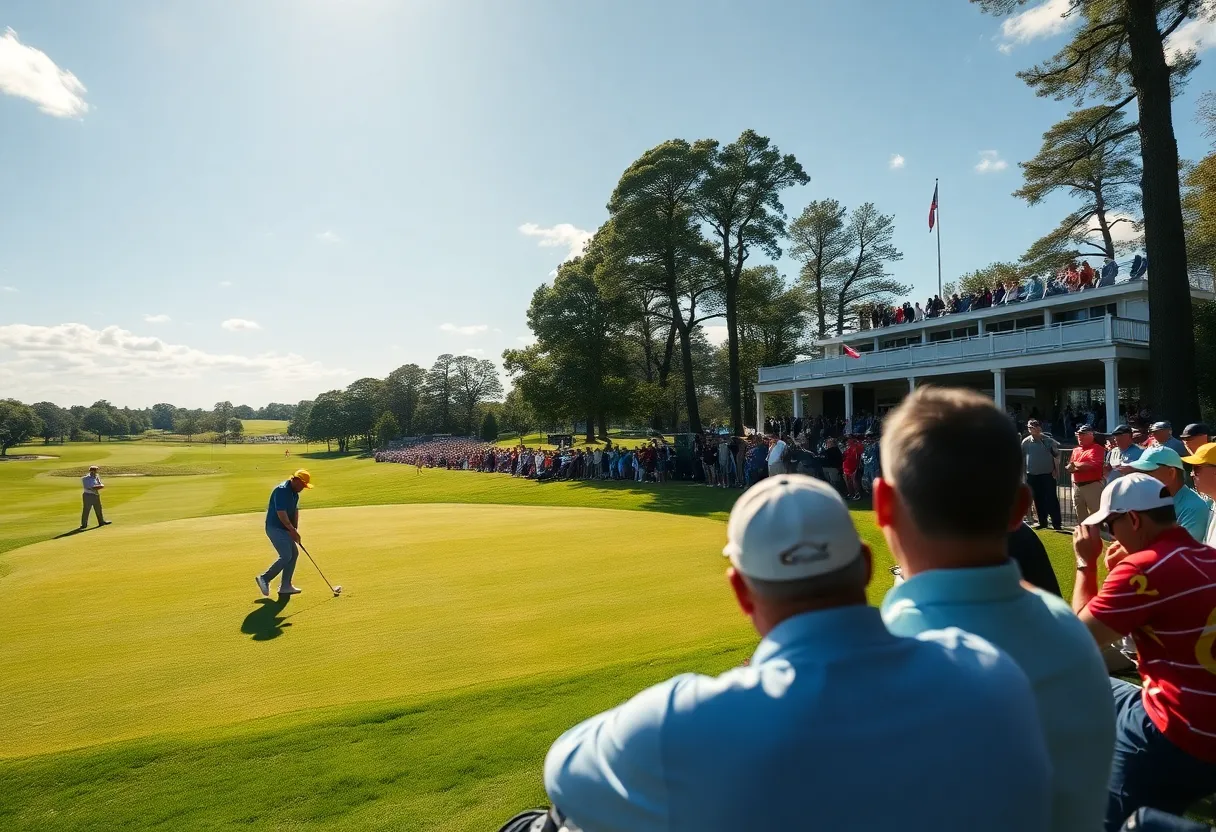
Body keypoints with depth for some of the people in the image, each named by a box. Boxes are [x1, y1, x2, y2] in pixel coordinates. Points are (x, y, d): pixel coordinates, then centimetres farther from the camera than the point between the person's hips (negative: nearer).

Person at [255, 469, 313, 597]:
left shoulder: (295, 493, 10)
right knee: (286, 556, -14)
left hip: (284, 529, 10)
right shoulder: (282, 490, -20)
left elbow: (295, 511, 14)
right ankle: (264, 579, 1)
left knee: (294, 553, 7)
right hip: (275, 528, -10)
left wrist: (295, 529, 4)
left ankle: (285, 586, 13)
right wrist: (293, 530, -18)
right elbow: (281, 513, -24)